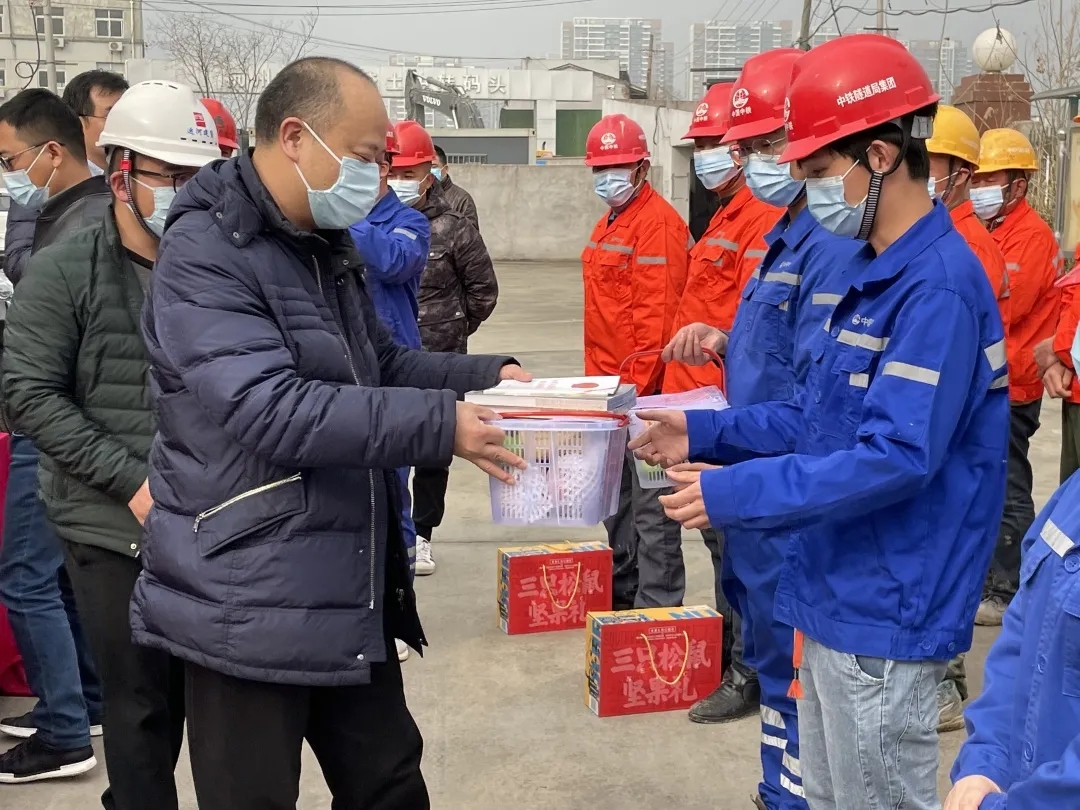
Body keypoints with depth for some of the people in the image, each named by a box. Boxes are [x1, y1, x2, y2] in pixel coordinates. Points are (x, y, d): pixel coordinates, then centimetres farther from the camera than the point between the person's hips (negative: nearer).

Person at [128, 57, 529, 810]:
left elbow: (382, 365, 21)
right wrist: (440, 425, -28)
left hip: (350, 597, 9)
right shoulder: (204, 253, -17)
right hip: (247, 609, -8)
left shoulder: (327, 247, 12)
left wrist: (485, 376, 4)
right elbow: (271, 411, -28)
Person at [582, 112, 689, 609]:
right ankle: (623, 589, 31)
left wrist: (636, 386, -20)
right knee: (615, 495, 18)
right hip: (608, 383, 10)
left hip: (642, 385, -10)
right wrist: (599, 378, 18)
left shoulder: (657, 222, -13)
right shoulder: (610, 222, 16)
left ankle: (657, 607, 4)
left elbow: (656, 317, -19)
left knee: (650, 504, -4)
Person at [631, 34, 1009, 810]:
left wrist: (736, 493, -24)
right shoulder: (870, 271, 10)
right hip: (834, 595, 9)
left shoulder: (937, 288, -22)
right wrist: (706, 431, 7)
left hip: (883, 611, -9)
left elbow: (896, 457, -27)